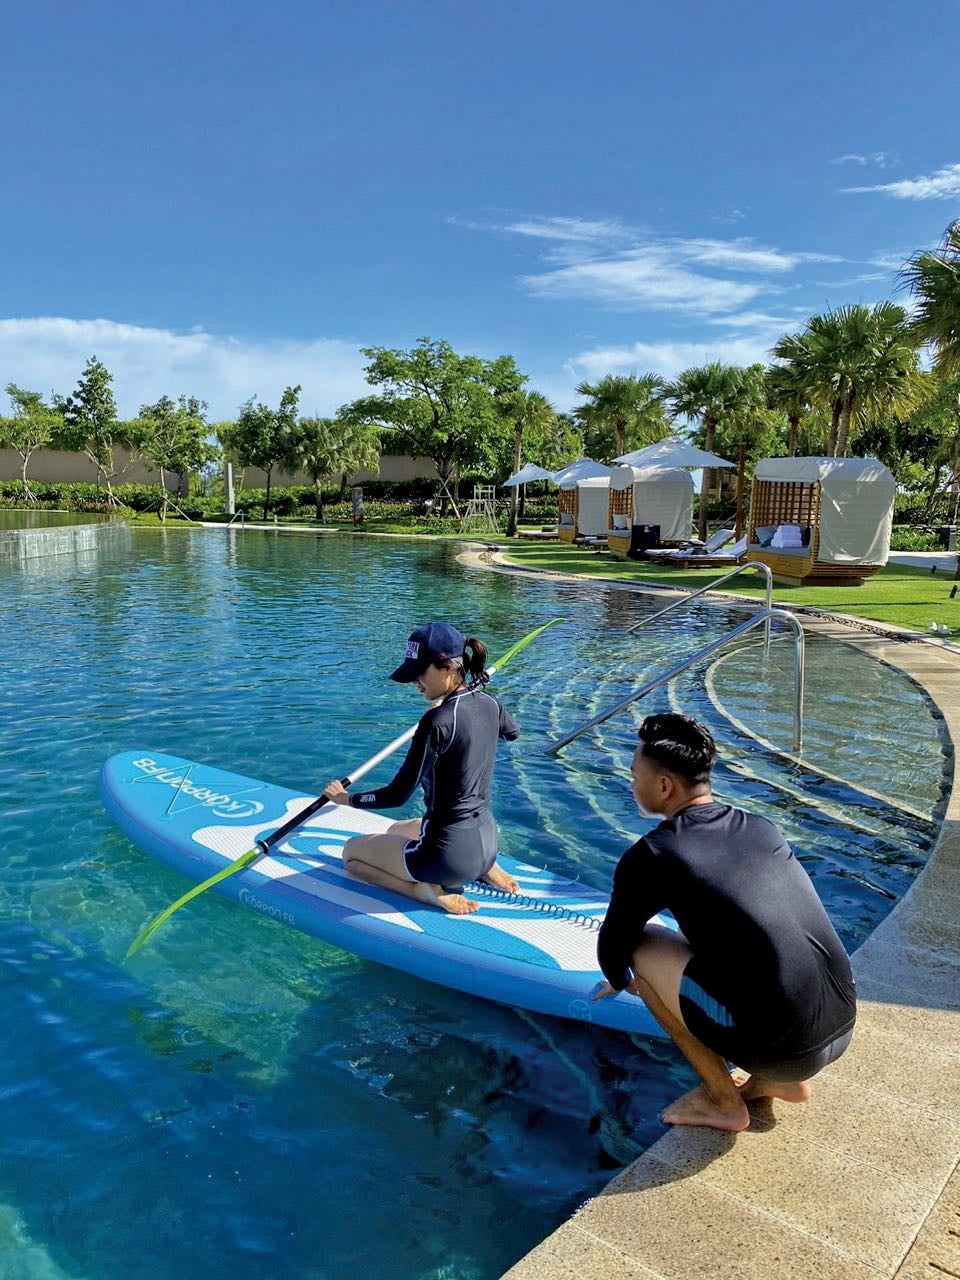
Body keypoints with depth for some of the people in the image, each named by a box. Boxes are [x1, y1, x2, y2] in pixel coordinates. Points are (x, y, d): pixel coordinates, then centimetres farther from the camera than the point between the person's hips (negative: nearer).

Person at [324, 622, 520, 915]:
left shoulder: (437, 721, -25)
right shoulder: (488, 703, -2)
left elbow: (398, 795, -18)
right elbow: (512, 731, 24)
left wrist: (346, 798, -1)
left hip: (450, 852, -7)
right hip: (486, 841, 7)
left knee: (352, 851, 17)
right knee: (396, 831, 36)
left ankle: (426, 890, -3)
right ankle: (484, 869, 15)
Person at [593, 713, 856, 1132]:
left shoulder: (650, 855, -9)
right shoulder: (761, 827, 9)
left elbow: (613, 946, 6)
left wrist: (619, 981, 30)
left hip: (779, 1049, -7)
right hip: (843, 1028, 7)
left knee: (644, 945, 6)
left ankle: (722, 1101, 13)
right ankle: (786, 1081, 21)